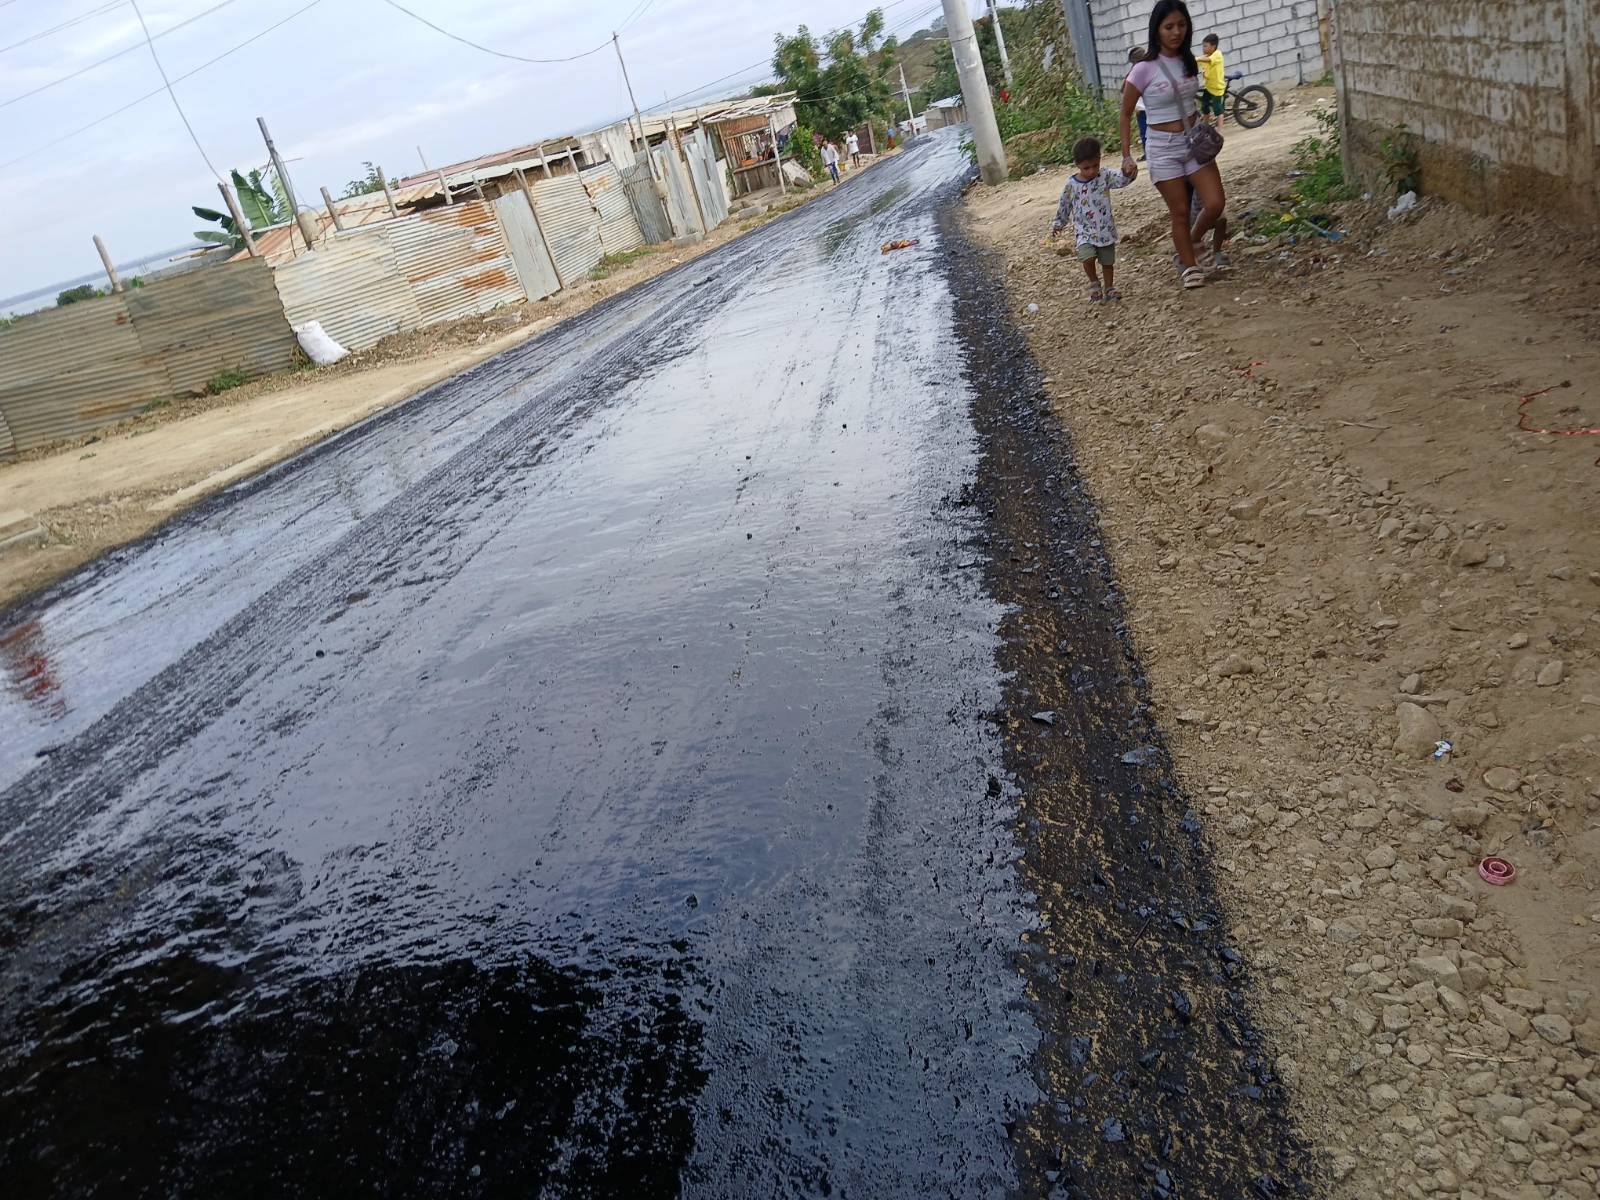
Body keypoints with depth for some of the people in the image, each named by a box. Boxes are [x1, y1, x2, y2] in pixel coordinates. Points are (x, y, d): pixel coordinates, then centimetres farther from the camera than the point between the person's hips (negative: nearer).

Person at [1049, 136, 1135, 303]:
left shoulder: (1104, 177, -4)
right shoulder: (1071, 184, -5)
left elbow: (1121, 181, -20)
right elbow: (1064, 206, 8)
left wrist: (1127, 173, -41)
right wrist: (1058, 224, 13)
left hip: (1105, 230, 2)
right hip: (1084, 231, -2)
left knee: (1108, 262, 12)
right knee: (1088, 258, -24)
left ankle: (1109, 289, 33)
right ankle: (1094, 283, 3)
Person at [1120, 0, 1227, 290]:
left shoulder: (1188, 61, 4)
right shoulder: (1144, 69, -13)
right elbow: (1126, 114, -7)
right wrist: (1126, 156, -11)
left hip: (1194, 142, 5)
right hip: (1163, 148, -5)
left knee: (1216, 203, -4)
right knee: (1180, 212, 1)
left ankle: (1191, 242, 25)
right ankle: (1189, 265, 17)